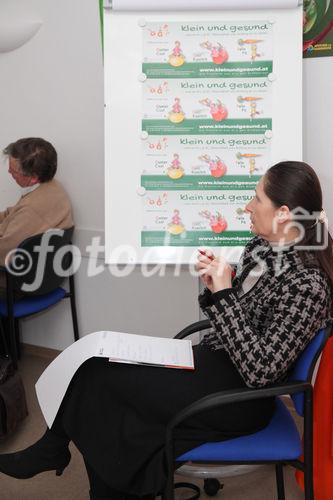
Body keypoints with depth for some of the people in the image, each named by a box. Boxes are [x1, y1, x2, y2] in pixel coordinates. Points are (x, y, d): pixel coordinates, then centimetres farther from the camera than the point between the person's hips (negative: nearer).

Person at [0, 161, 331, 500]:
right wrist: (214, 285, -8)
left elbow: (260, 371, -25)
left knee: (97, 376, -8)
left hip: (238, 398, -8)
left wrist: (223, 293, -26)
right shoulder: (260, 247, 2)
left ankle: (51, 451, 20)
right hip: (212, 359, 8)